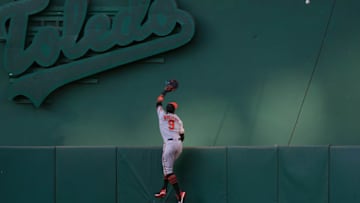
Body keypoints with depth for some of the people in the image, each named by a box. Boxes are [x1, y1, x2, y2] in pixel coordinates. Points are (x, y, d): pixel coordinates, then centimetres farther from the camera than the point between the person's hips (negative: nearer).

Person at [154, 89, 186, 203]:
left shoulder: (162, 115, 5)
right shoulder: (177, 119, 15)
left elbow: (158, 103, 23)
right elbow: (182, 135, 14)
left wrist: (164, 92, 36)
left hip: (169, 143, -6)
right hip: (179, 144, 6)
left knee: (168, 170, -7)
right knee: (168, 167, 22)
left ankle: (179, 193, -21)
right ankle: (164, 190, 18)